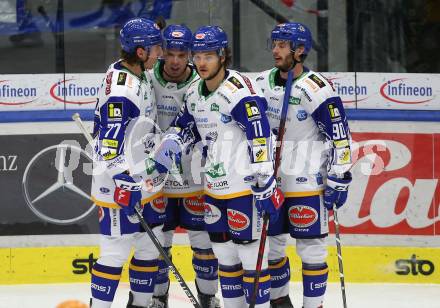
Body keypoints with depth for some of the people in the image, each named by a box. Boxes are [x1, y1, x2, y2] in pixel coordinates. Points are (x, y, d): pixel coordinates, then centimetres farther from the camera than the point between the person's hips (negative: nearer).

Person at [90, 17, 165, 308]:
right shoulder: (120, 87, -23)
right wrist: (125, 184, -28)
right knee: (117, 251, -5)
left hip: (145, 181, 9)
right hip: (121, 186, -9)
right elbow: (111, 142, -27)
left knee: (151, 246, 13)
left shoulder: (142, 75, 8)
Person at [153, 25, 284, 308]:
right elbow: (185, 125, 25)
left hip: (244, 187, -9)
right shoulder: (194, 93, 9)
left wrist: (266, 186, -24)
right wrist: (171, 145, 2)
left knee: (250, 251, -4)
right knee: (224, 253, 15)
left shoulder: (240, 91, -19)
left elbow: (260, 139, -22)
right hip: (214, 187, 9)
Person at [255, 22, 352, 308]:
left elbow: (340, 137, -13)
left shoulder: (318, 89, -16)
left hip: (307, 182, -6)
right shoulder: (262, 83, 4)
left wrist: (339, 180, -13)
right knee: (270, 242, 13)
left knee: (311, 247, -3)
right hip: (269, 180, 6)